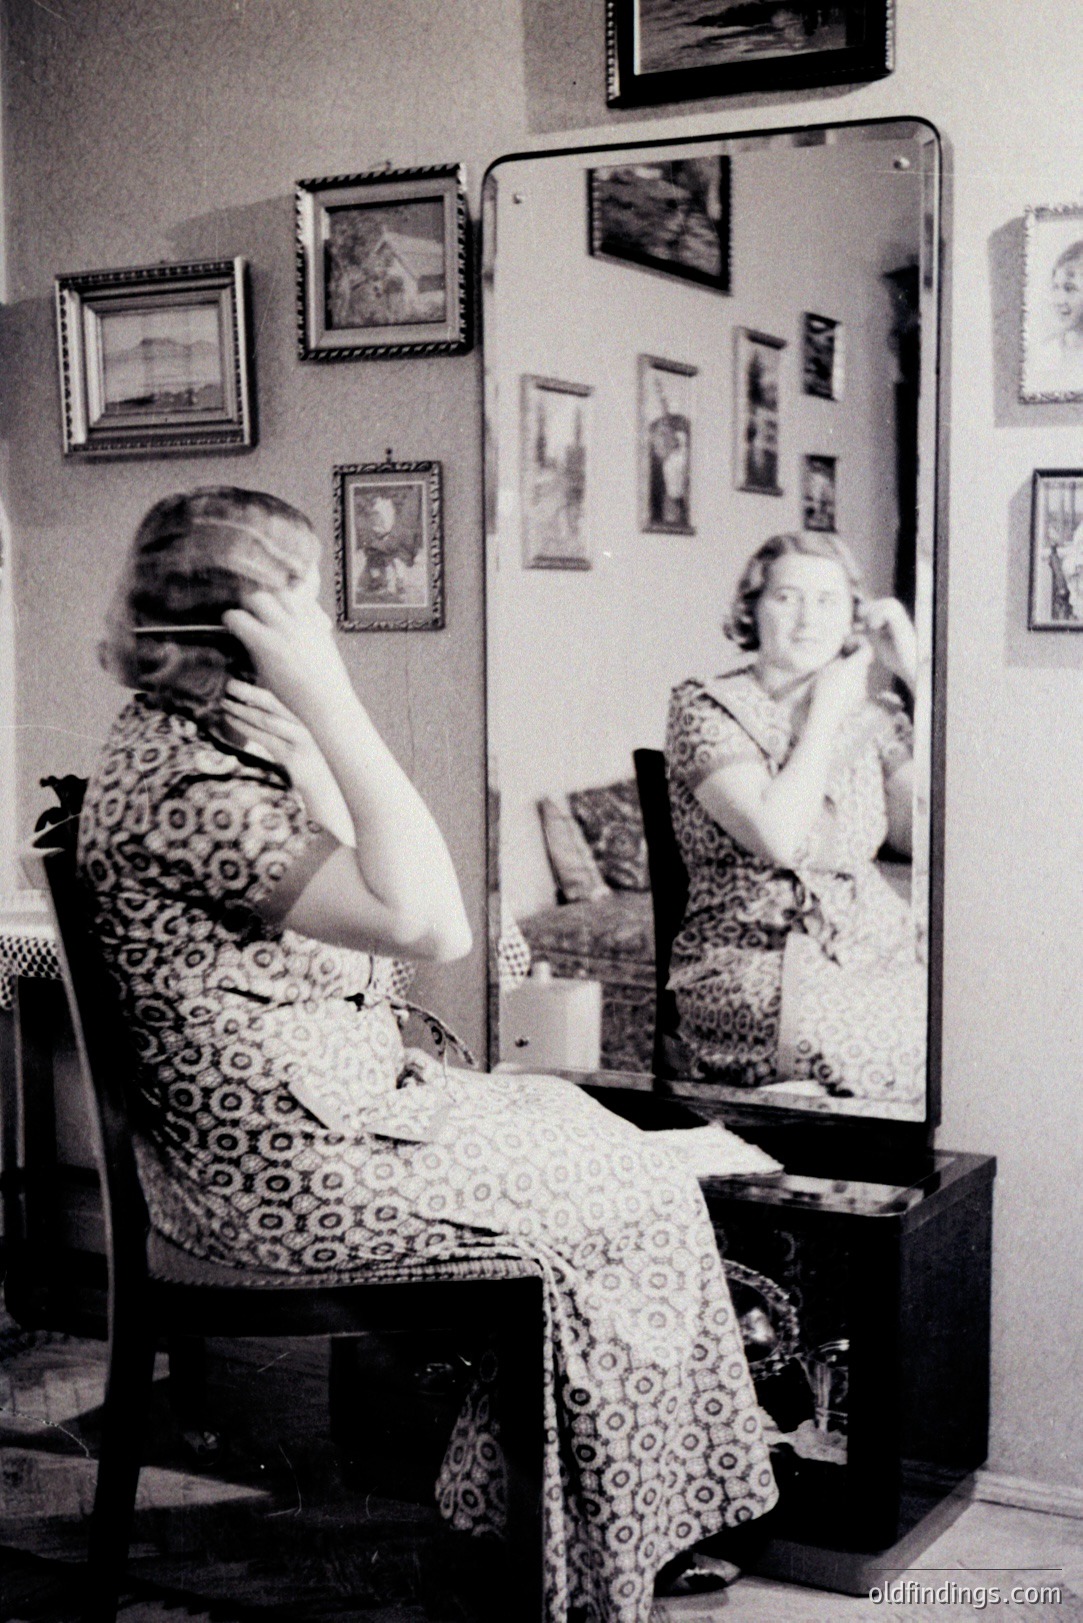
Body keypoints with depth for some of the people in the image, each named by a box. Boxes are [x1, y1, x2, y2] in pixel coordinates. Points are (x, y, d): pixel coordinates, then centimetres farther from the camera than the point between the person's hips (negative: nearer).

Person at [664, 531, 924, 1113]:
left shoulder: (873, 716, 13)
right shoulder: (705, 710, -1)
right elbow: (779, 837, -17)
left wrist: (919, 677, 0)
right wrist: (827, 710, -6)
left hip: (874, 953, 6)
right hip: (747, 972, -6)